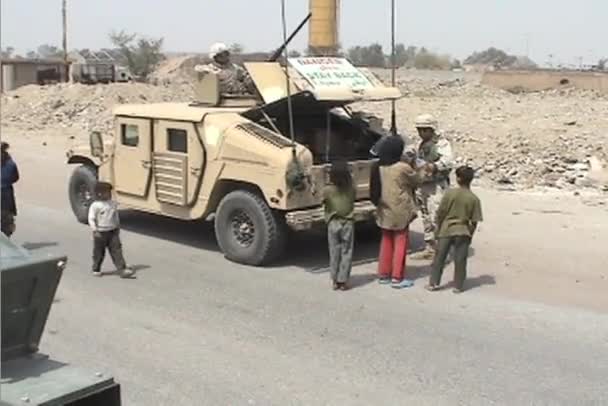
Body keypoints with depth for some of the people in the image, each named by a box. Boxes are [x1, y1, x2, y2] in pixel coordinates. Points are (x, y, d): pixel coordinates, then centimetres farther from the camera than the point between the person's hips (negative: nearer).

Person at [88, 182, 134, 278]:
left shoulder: (113, 204, 6)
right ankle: (96, 270, 29)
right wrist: (95, 230, -19)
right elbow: (91, 219, -12)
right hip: (100, 233, -4)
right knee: (99, 253, 9)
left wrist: (118, 227, 20)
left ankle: (122, 270, -9)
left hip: (113, 232, 4)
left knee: (117, 251, -5)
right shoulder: (95, 205, -11)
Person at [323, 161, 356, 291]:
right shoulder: (351, 189, -8)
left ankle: (335, 281, 13)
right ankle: (342, 281, 6)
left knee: (334, 252, 10)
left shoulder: (327, 190, -12)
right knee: (346, 253, 6)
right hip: (348, 223, 0)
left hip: (333, 223, 0)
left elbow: (323, 202, 0)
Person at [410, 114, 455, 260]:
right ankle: (429, 248, 22)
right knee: (426, 218, 13)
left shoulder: (441, 143, -11)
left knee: (436, 218, -13)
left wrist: (434, 167, -40)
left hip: (437, 185, -9)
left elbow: (448, 161, -28)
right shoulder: (422, 144, 16)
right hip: (422, 185, 9)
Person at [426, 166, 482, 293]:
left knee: (439, 257, 10)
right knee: (460, 260, 8)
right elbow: (474, 221, -6)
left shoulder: (450, 193, -9)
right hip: (462, 232, 0)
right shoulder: (474, 199, -7)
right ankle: (458, 286, 13)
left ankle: (433, 283, 14)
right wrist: (470, 235, 8)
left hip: (446, 230, 0)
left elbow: (440, 213, -5)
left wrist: (438, 228, 8)